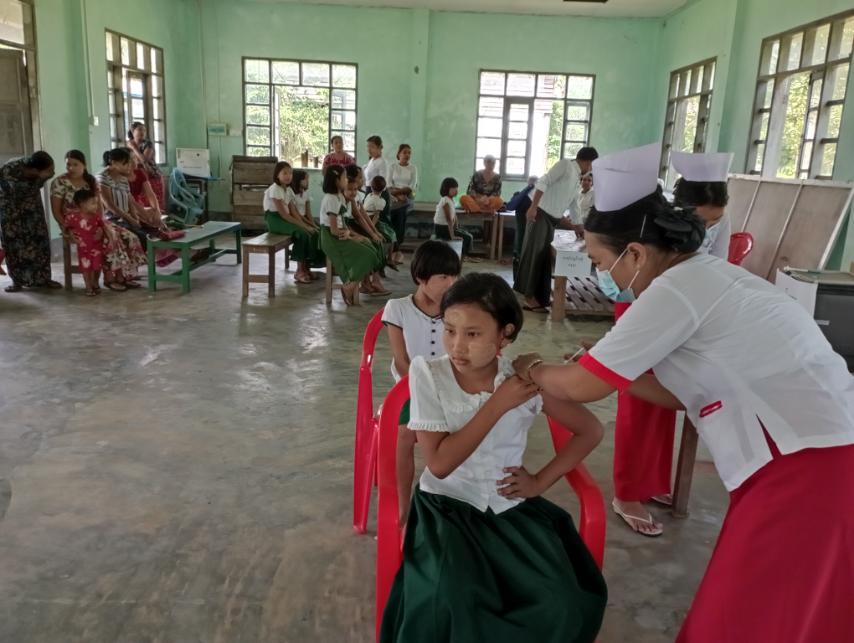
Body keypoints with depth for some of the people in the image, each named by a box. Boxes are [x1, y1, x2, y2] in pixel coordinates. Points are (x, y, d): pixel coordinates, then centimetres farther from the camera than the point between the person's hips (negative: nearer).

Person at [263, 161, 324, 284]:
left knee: (314, 232, -7)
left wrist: (305, 225, -10)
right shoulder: (274, 189, -16)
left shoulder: (288, 189, 10)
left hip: (286, 218, 9)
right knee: (303, 233, -27)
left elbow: (294, 212, 6)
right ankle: (299, 271, -19)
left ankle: (306, 266, -2)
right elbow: (283, 214, -22)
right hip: (275, 219, -8)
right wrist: (303, 226, -23)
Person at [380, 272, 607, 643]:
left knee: (560, 605, -18)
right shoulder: (428, 375, -13)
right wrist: (498, 405, -21)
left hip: (512, 506, 2)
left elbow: (591, 431, 4)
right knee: (453, 601, -30)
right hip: (447, 504, -2)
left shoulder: (526, 380, -8)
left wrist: (540, 482, -3)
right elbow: (439, 464, -18)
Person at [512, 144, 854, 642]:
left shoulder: (676, 289, -18)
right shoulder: (706, 275, 11)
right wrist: (603, 363, 9)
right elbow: (684, 392, 14)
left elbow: (584, 387, -13)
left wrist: (534, 370, 6)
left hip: (809, 463, -9)